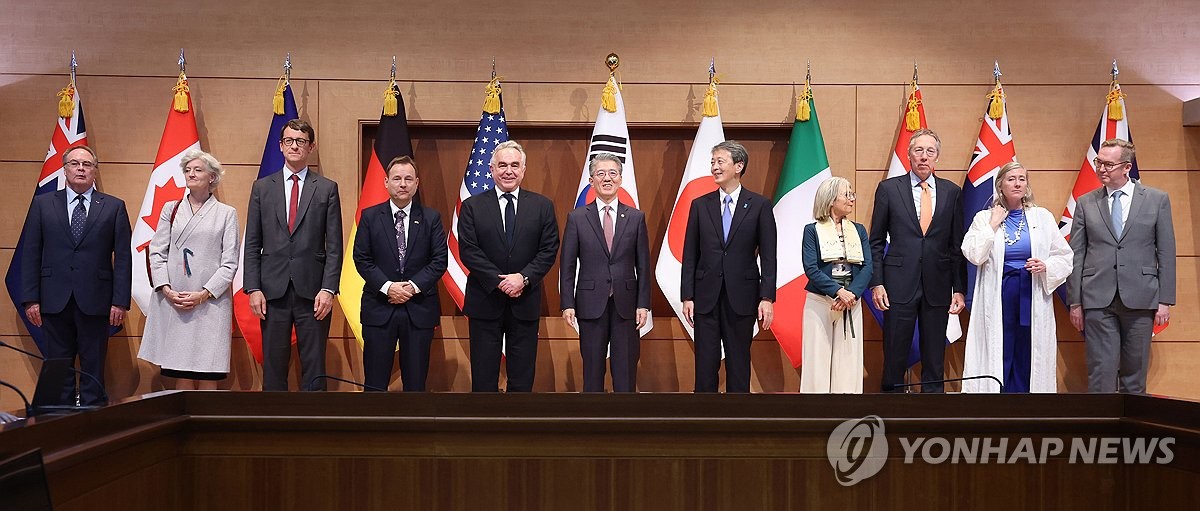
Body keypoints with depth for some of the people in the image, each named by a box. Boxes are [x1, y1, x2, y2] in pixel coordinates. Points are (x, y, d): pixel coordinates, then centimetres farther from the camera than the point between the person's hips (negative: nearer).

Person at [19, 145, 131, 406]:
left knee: (93, 369, 4)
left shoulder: (114, 207, 5)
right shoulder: (42, 204, 9)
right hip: (54, 301, 1)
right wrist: (30, 298, -2)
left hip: (95, 302, -1)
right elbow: (30, 254, 6)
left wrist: (120, 301, -6)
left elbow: (123, 257, 1)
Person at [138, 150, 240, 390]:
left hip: (210, 302, -2)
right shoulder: (170, 209, 14)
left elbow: (230, 263, 0)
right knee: (181, 376, 1)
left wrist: (203, 294, -10)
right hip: (171, 302, 2)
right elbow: (157, 252, 9)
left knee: (207, 378, -4)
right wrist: (166, 289, -6)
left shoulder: (226, 213, 6)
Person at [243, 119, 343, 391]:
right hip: (273, 291, 1)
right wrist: (253, 288, -2)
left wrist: (328, 289, -9)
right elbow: (252, 244, 8)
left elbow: (334, 246, 1)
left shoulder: (327, 188, 5)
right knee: (273, 366, 7)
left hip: (312, 291, -1)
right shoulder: (262, 187, 10)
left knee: (314, 367, 3)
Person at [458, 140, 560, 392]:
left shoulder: (542, 206, 5)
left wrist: (524, 277, -15)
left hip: (525, 303, 1)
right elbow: (468, 251, -6)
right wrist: (499, 281, -15)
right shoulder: (472, 206, 2)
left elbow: (548, 250, -1)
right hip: (485, 302, -1)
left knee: (522, 380, 8)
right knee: (484, 380, 5)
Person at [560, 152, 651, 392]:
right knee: (592, 369, 7)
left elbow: (643, 265, 5)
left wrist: (643, 304, -1)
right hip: (591, 304, -1)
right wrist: (567, 303, -5)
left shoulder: (636, 217, 5)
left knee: (626, 371, 5)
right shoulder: (577, 218, 2)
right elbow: (567, 265, 2)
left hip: (626, 304, 1)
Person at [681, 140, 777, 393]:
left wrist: (767, 297, -8)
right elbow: (690, 255, 5)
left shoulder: (760, 205, 1)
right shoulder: (700, 205, 6)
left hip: (742, 297, -1)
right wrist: (687, 296, -1)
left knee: (739, 363, 7)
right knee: (705, 364, 3)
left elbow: (768, 256, -1)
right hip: (706, 296, 1)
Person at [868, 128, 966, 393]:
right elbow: (876, 241, 4)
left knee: (935, 359, 7)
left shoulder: (952, 192, 8)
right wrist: (876, 283, -5)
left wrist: (959, 289, 3)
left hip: (938, 287, 2)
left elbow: (957, 245, 8)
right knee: (894, 356, 2)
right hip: (899, 285, -2)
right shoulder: (889, 188, 3)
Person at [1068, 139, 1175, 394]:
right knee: (1101, 372, -2)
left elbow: (1166, 253, 5)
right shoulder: (1085, 203, 7)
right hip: (1098, 299, 0)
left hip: (1140, 298, 0)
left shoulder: (1157, 199, 6)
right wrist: (1075, 302, 1)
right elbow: (1076, 255, 6)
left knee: (1135, 373, 9)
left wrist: (1165, 300, -1)